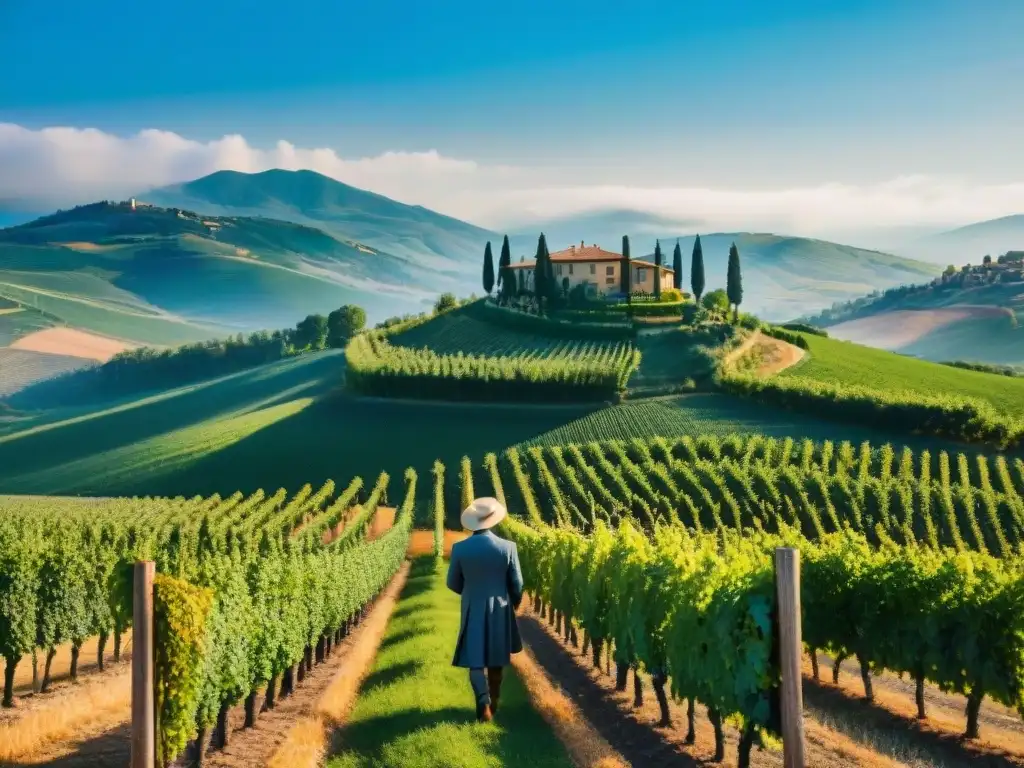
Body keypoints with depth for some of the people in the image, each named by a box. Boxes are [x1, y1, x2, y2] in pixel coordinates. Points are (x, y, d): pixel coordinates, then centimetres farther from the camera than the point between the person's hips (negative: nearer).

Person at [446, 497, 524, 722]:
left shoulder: (460, 548, -12)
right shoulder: (508, 547, -13)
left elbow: (453, 583, -1)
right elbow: (517, 584, -6)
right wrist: (515, 602, 16)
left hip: (473, 611, -1)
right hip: (499, 611, 1)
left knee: (475, 659, 7)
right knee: (496, 659, 18)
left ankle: (483, 700, -16)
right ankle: (493, 703, 29)